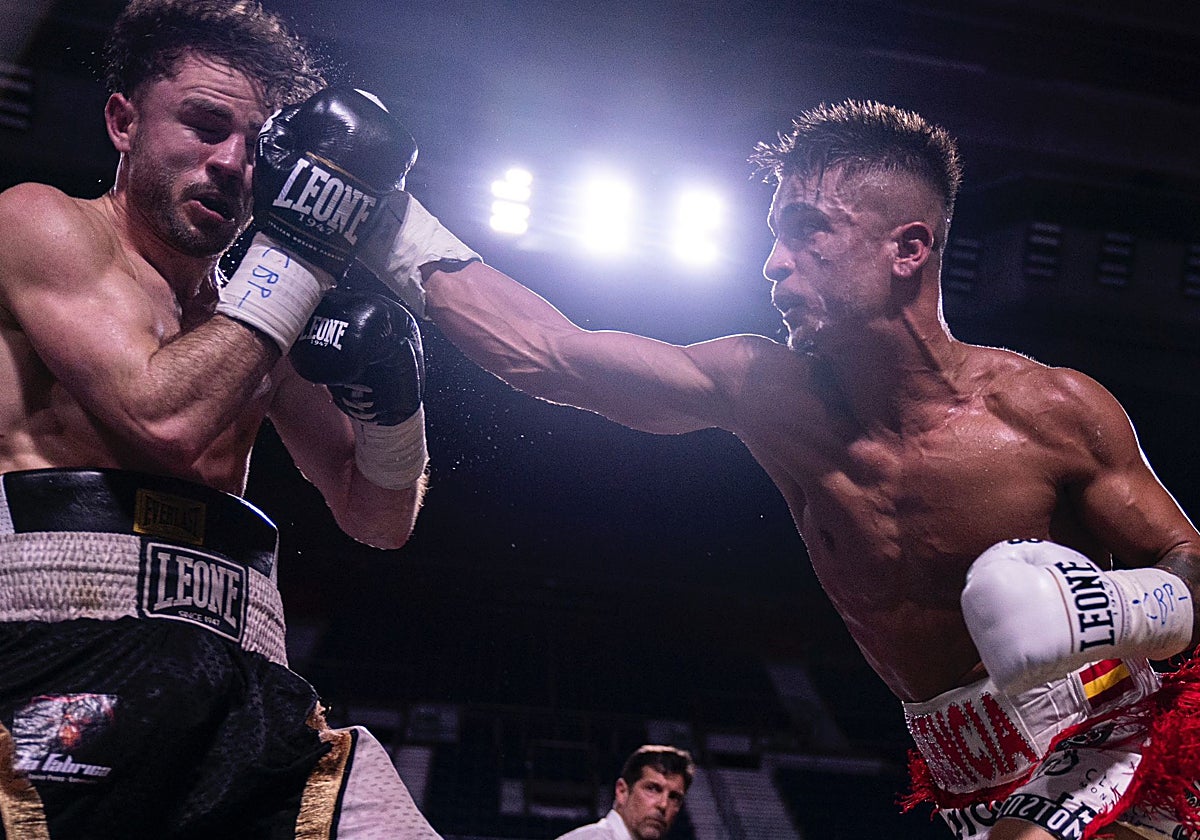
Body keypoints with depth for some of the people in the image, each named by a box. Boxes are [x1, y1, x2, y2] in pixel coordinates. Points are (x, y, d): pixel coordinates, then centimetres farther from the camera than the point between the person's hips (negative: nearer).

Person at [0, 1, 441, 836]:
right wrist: (301, 245, -4)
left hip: (239, 679, 5)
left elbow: (380, 518, 22)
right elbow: (163, 416, -10)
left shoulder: (262, 316, 22)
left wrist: (390, 395, 2)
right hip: (71, 658, -5)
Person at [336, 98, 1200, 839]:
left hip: (1119, 764, -3)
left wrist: (1112, 609, -27)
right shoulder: (768, 392, -9)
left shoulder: (1054, 410, -16)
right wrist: (387, 218, -11)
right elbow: (542, 350, -8)